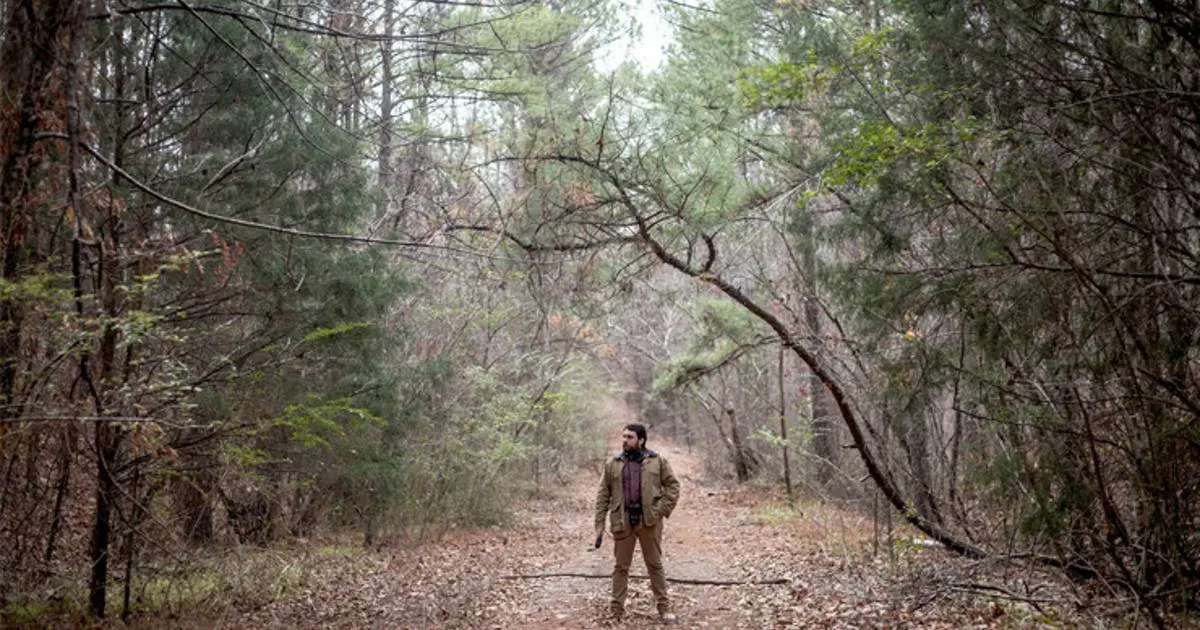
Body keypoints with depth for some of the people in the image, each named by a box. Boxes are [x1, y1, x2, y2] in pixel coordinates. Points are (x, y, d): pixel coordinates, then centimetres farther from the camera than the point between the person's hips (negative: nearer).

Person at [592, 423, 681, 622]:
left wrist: (663, 510, -8)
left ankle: (664, 607, 17)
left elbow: (672, 485, 4)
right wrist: (599, 526, -1)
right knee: (621, 567, 8)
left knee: (655, 565, 8)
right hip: (622, 521, 1)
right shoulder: (613, 465, 5)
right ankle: (617, 611, 15)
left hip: (649, 521, -1)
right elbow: (603, 496, 4)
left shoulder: (658, 461, 2)